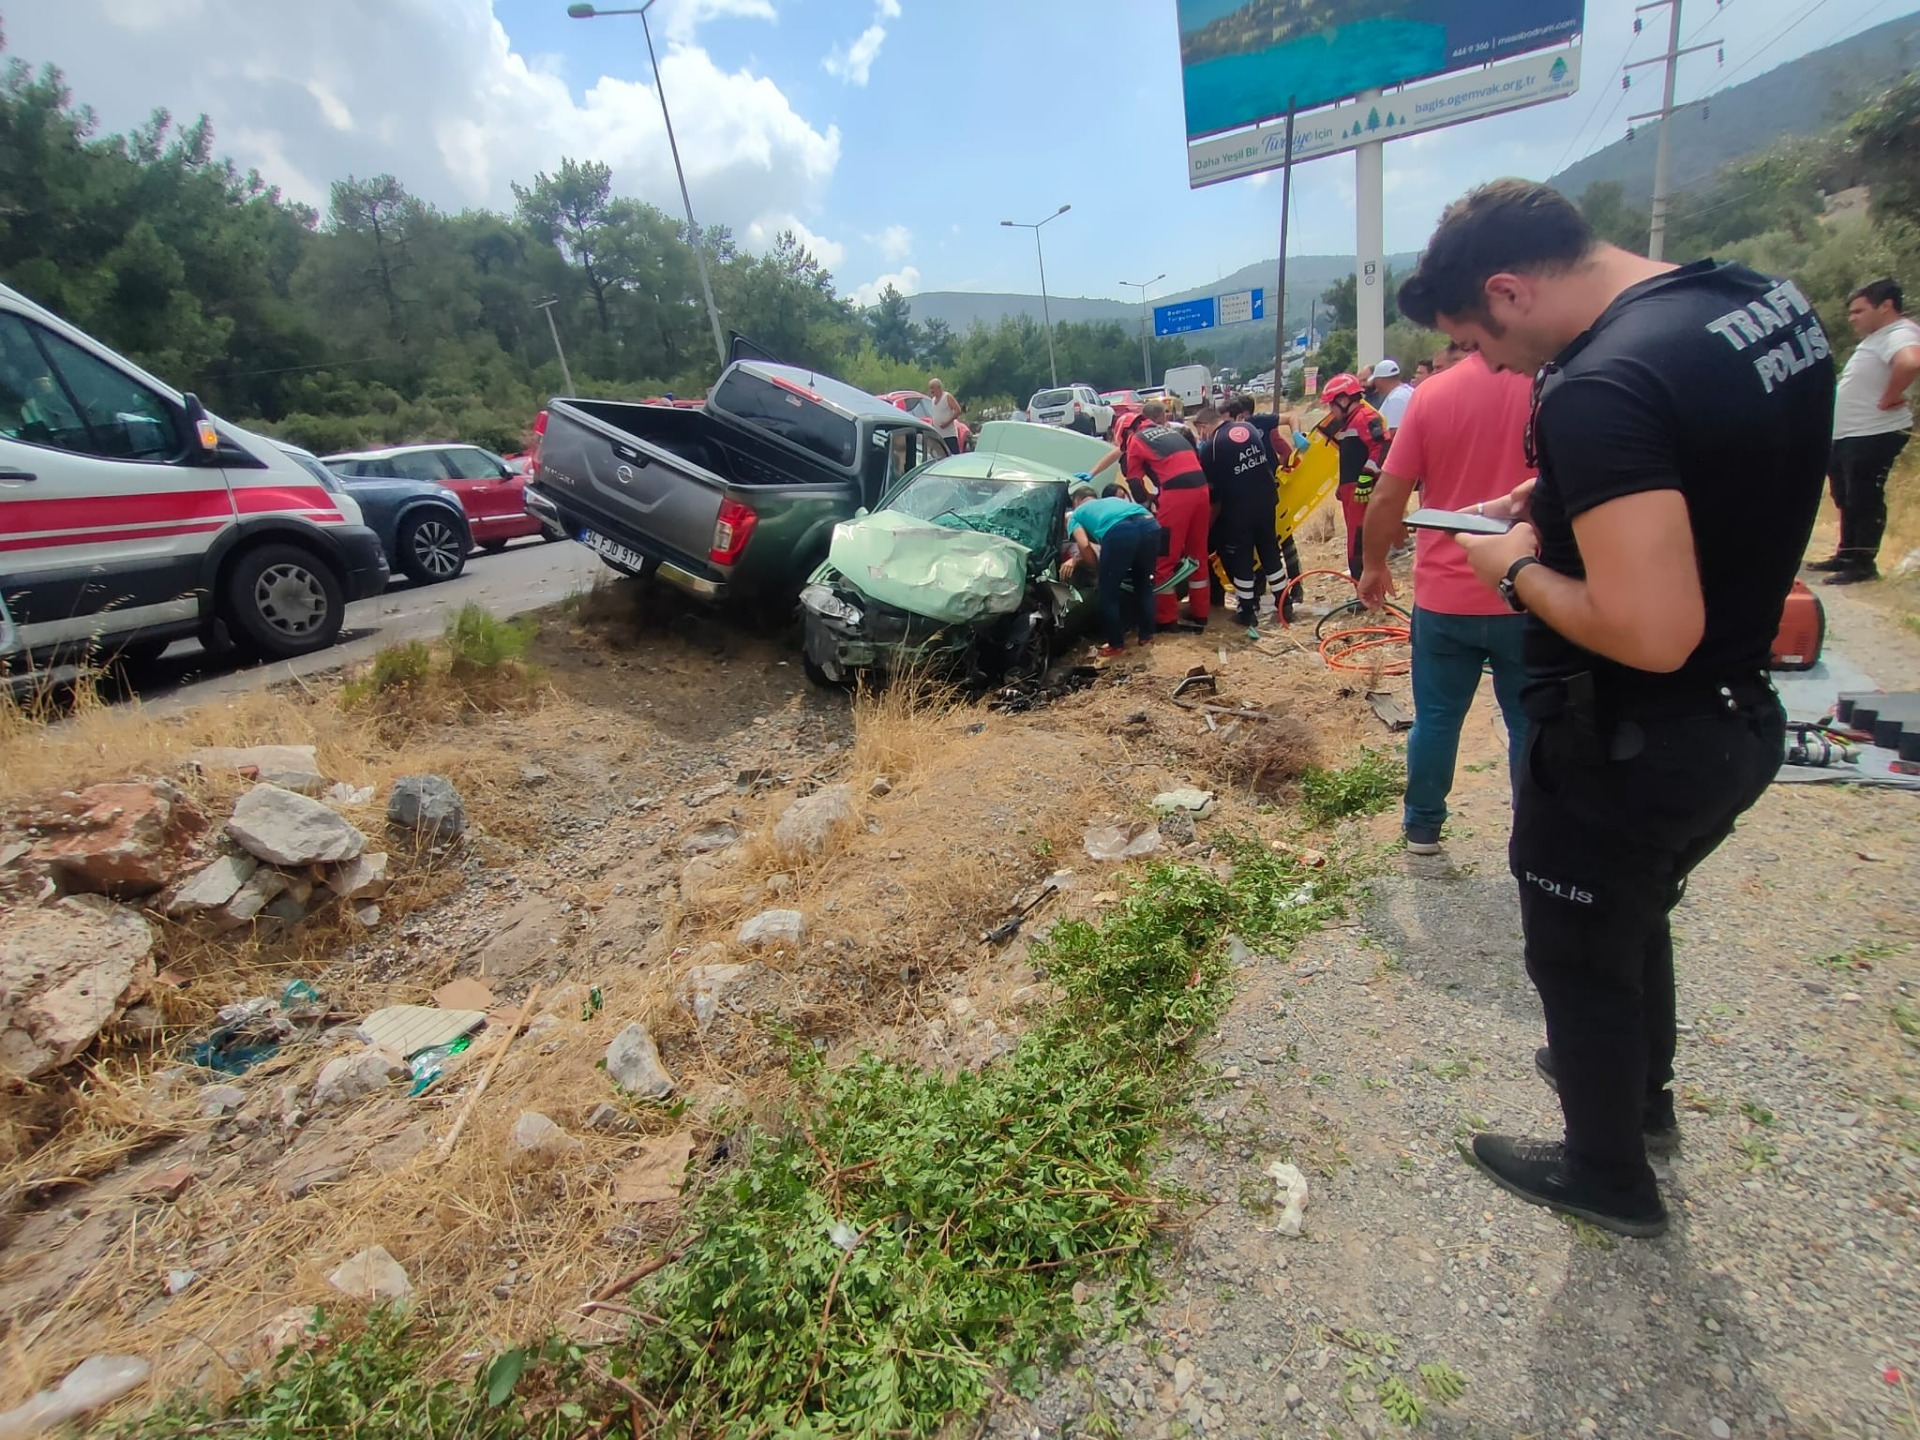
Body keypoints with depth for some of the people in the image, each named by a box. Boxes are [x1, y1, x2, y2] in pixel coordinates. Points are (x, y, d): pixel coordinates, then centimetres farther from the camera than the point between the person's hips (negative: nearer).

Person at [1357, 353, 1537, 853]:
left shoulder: (1432, 394, -5)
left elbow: (1387, 497, -3)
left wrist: (1374, 564, 10)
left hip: (1443, 596, 1)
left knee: (1436, 718, 14)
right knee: (1531, 724, 12)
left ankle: (1422, 827, 27)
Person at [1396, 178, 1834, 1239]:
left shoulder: (1599, 387, -28)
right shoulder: (1768, 301, 2)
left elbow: (1652, 633, -33)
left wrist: (1519, 570, -17)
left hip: (1628, 745, -9)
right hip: (1740, 717, 9)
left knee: (1579, 957, 15)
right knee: (1634, 913, 30)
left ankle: (1608, 1176, 39)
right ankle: (1640, 1091, 55)